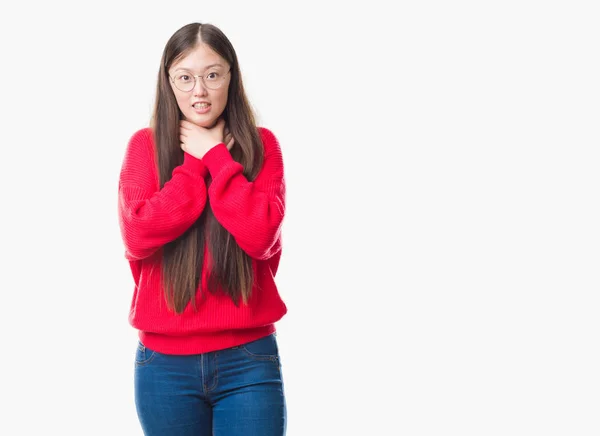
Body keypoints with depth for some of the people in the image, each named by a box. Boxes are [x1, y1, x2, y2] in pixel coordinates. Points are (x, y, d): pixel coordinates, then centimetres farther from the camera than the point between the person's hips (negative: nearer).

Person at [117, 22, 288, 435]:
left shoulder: (261, 145, 2)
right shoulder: (145, 145, 3)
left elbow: (261, 237, -13)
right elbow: (136, 239, -10)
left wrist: (215, 156, -10)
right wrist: (197, 164, -10)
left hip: (248, 358, -1)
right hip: (166, 362, 1)